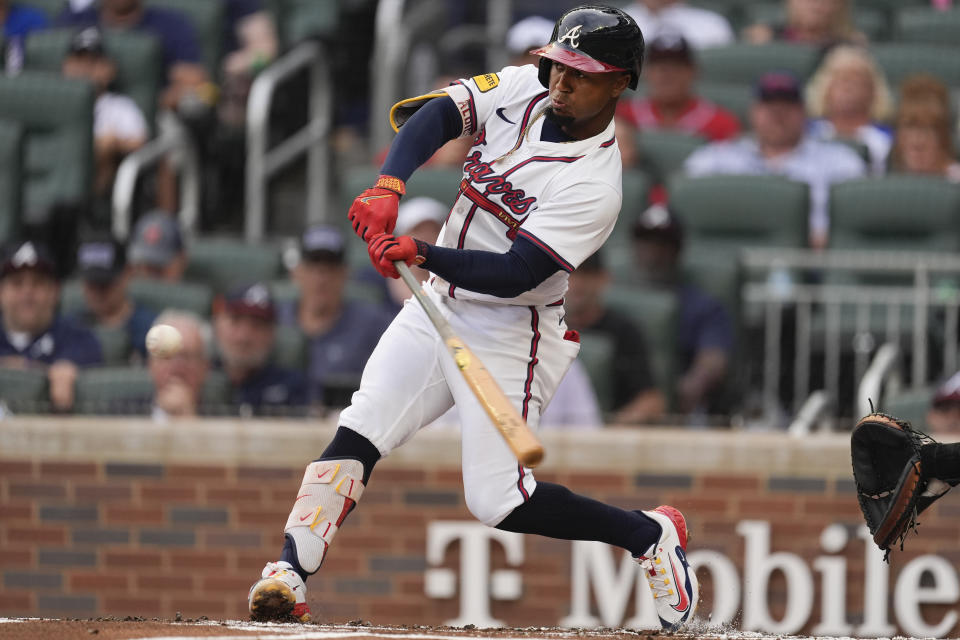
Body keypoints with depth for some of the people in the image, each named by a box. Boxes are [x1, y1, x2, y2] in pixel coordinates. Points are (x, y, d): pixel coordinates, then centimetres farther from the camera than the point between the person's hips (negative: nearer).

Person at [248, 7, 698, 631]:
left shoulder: (594, 186, -22)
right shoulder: (523, 89, -2)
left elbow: (515, 275, -28)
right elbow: (435, 115, -11)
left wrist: (422, 254, -40)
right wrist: (389, 186, -29)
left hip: (511, 336, -6)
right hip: (439, 308, 6)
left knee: (498, 500, -11)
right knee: (356, 434, -12)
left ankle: (651, 535, 8)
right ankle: (290, 573, -17)